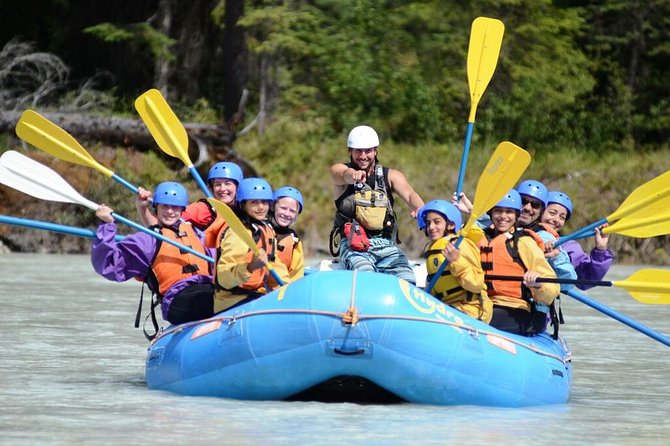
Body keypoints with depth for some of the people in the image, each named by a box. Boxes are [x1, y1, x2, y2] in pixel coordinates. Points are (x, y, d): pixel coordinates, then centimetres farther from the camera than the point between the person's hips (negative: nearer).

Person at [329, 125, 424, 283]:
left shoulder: (391, 176, 14)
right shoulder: (339, 170, 9)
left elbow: (409, 195, -6)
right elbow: (345, 175, -17)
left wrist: (419, 208, -31)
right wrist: (353, 175, -43)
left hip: (386, 245, 3)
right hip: (353, 244, -3)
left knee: (407, 282, -23)